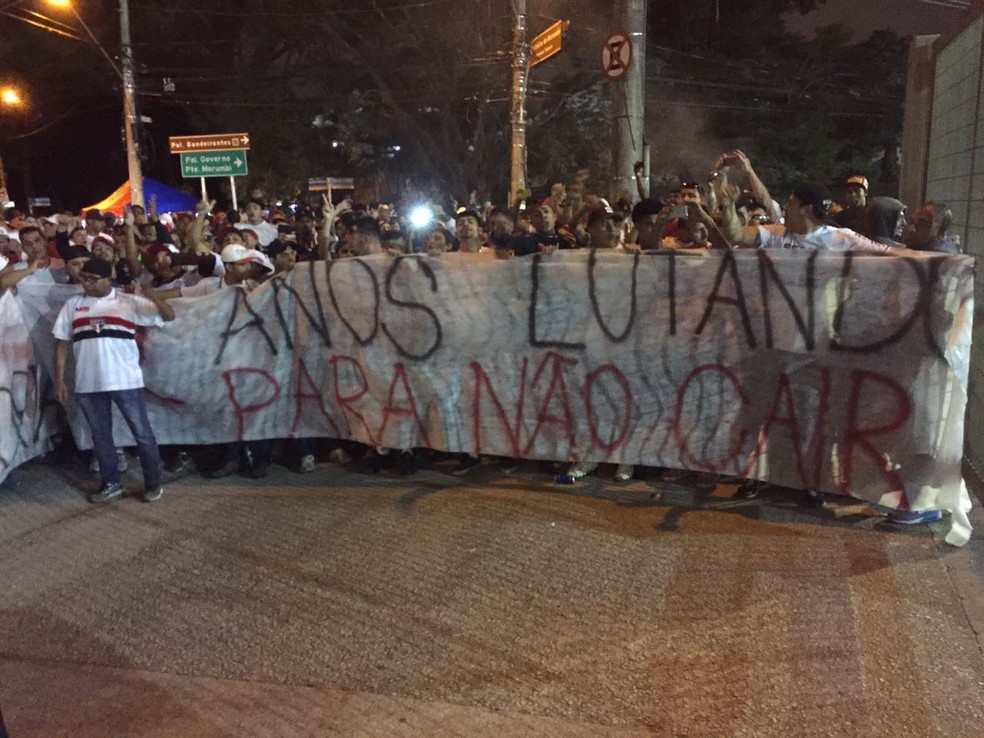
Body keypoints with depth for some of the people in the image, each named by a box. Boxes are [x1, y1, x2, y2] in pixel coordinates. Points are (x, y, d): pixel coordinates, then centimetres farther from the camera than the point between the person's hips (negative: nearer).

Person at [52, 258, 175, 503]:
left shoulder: (129, 302, -2)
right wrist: (59, 380, 4)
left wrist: (156, 300, -29)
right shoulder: (73, 305, 8)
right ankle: (111, 484, 27)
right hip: (88, 384, 3)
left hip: (126, 381, -3)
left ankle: (153, 483, 17)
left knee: (142, 433, 4)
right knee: (100, 435, 13)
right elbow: (62, 344, 9)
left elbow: (169, 316, -8)